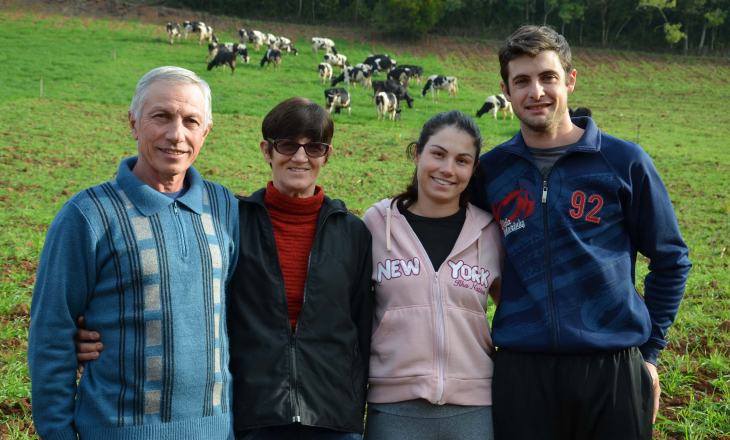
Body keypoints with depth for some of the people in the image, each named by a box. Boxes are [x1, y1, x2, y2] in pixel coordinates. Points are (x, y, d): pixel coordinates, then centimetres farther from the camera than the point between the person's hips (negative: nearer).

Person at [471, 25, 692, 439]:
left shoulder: (624, 161, 0)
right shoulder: (490, 170, 5)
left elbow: (670, 259, 7)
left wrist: (649, 350, 5)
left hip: (614, 369, -1)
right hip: (521, 370, 2)